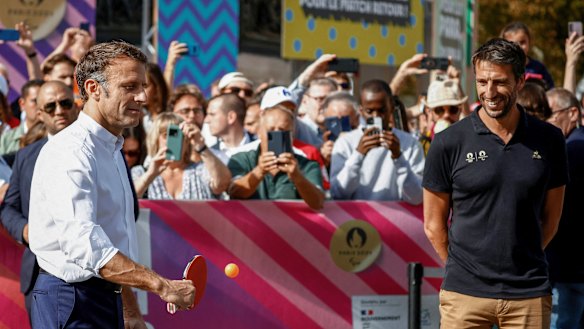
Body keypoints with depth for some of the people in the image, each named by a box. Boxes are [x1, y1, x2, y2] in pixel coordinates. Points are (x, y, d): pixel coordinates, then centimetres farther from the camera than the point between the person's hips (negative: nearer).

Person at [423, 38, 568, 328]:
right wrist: (463, 269, 7)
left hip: (530, 293, 2)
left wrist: (520, 260, 9)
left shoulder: (548, 140, 5)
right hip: (465, 293, -1)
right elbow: (434, 225, 5)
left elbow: (550, 218, 13)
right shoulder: (448, 143, -1)